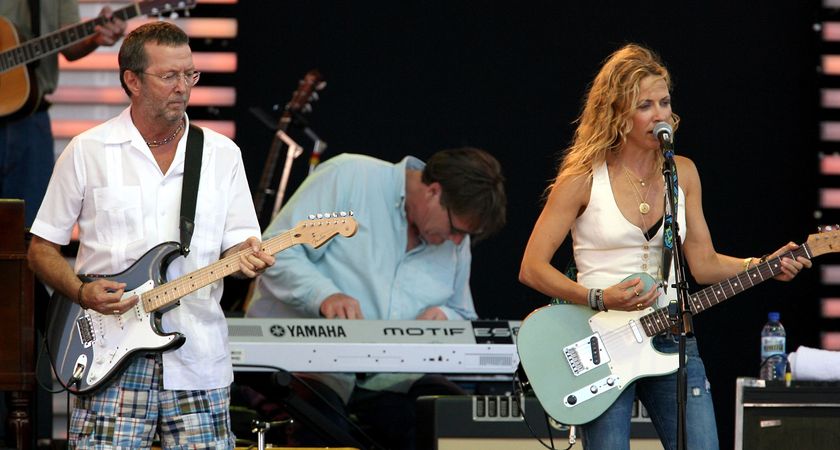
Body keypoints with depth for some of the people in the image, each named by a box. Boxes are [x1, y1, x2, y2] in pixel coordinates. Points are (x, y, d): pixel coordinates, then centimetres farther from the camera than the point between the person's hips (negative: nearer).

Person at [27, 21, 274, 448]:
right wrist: (81, 292, -11)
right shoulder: (88, 152, 4)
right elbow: (41, 248, 8)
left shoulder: (222, 154, 11)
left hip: (198, 361, 2)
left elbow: (237, 240, 11)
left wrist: (246, 256, -13)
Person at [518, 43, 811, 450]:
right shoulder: (584, 179, -6)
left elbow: (703, 263, 12)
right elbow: (532, 267, -6)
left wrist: (763, 266, -4)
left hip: (672, 340, 4)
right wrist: (599, 299, -18)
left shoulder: (682, 173, 8)